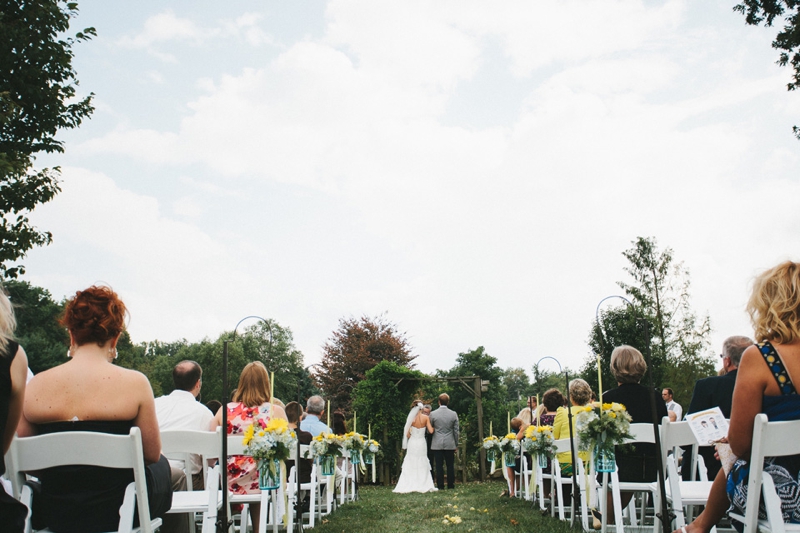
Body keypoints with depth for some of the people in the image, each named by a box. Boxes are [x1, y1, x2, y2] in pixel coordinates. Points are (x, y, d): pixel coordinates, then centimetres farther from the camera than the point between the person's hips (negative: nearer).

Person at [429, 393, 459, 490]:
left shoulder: (433, 414, -5)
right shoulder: (453, 414, -1)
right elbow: (456, 431, 4)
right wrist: (456, 444, 13)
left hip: (437, 444, -1)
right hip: (450, 444, 1)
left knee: (439, 466, 3)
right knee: (450, 465, 7)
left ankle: (440, 486, 5)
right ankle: (451, 485, 10)